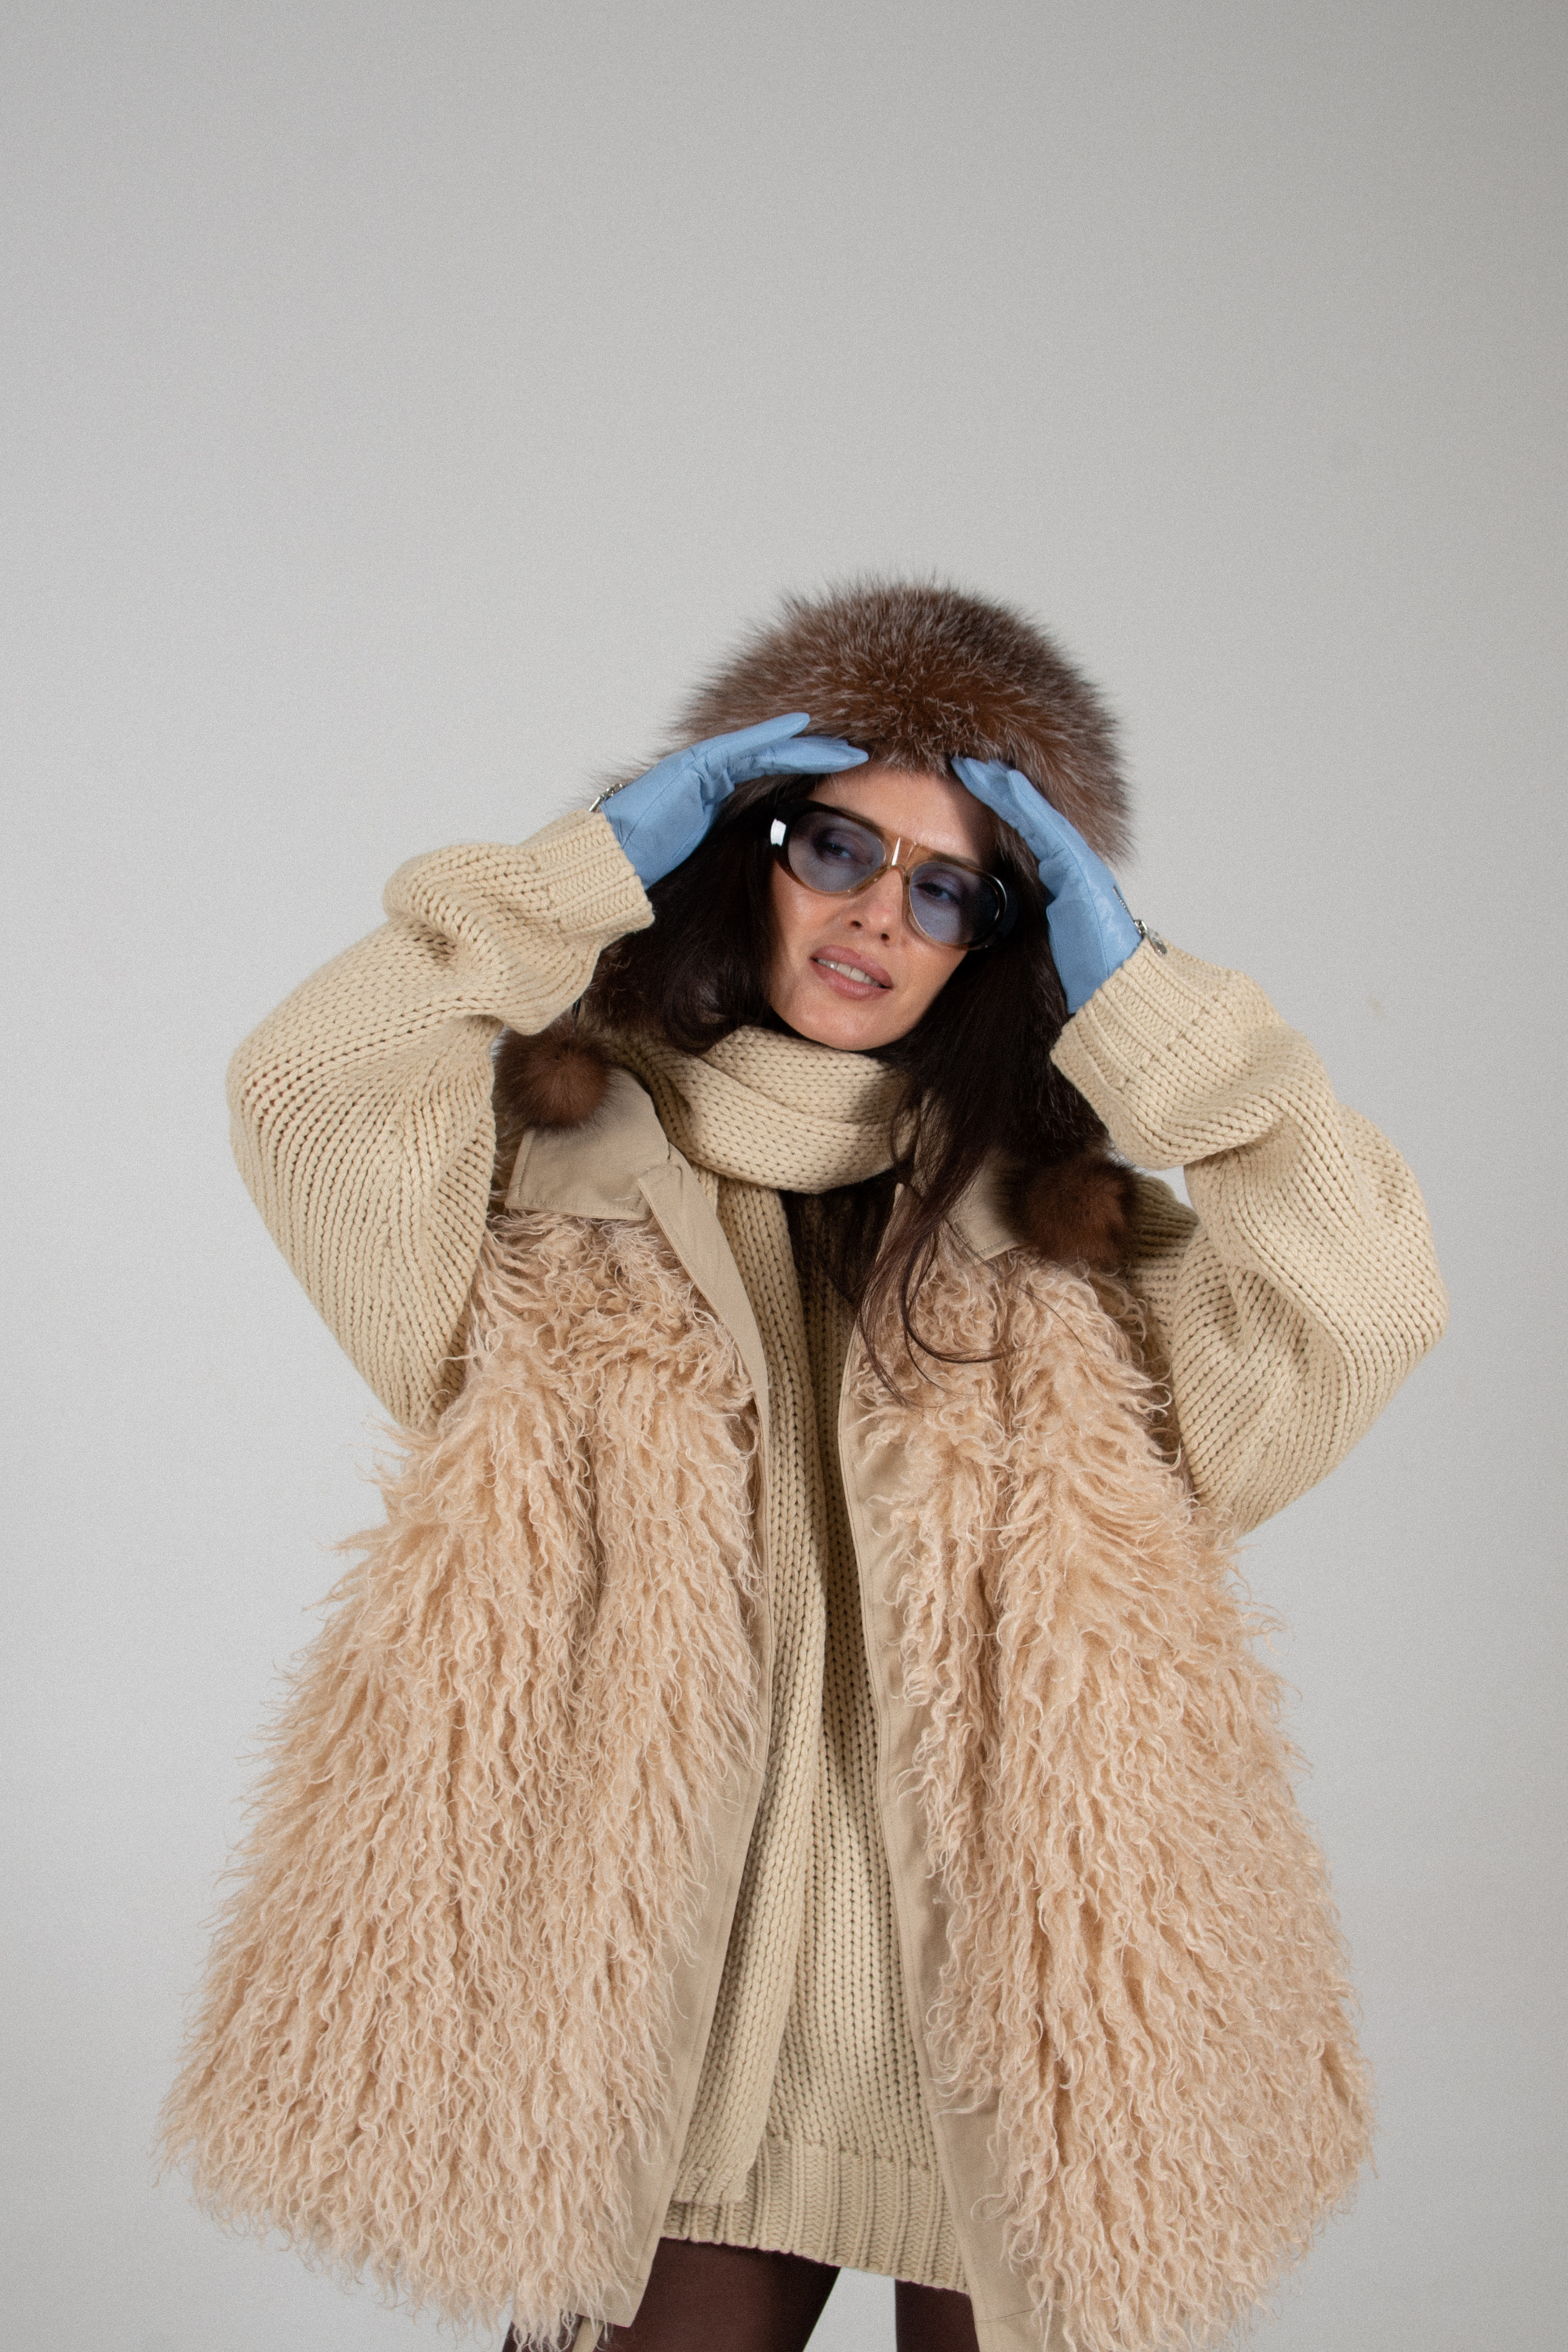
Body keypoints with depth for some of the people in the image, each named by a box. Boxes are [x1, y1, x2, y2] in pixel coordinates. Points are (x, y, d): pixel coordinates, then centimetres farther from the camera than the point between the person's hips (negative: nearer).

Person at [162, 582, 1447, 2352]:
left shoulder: (1058, 1239, 7)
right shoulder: (561, 1177, 3)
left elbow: (1364, 1296, -8)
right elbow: (308, 1088, -15)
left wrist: (1125, 989, -6)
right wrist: (606, 861, -9)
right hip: (672, 2008, -1)